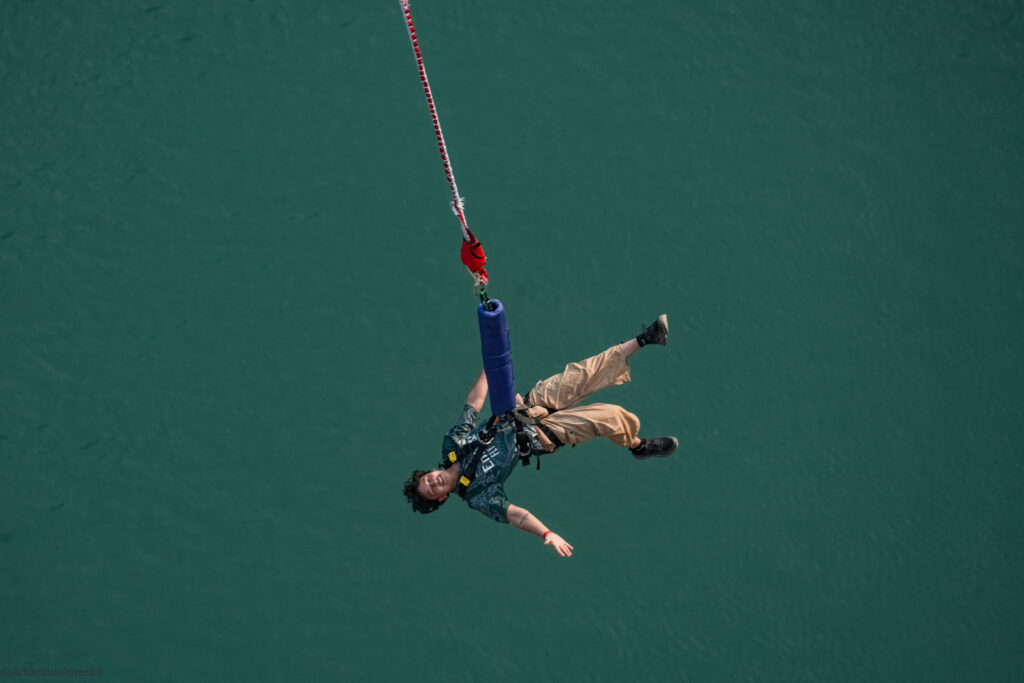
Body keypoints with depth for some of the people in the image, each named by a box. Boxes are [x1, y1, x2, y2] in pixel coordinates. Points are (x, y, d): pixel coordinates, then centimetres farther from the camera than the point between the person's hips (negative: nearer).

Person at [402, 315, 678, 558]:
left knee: (584, 374, -5)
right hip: (544, 435, -4)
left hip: (530, 407, 4)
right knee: (609, 417, -19)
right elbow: (513, 513, -24)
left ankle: (644, 339, 9)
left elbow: (474, 402, -2)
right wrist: (547, 533, -39)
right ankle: (638, 446, 12)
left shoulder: (450, 445, -7)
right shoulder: (477, 494, -18)